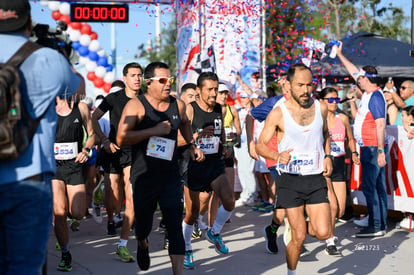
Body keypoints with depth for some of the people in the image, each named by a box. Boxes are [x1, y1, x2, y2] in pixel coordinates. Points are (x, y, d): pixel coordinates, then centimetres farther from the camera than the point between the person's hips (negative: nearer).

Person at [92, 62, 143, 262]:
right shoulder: (114, 98, -2)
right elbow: (94, 118, 3)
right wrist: (104, 140, -6)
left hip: (135, 152, 0)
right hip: (114, 151, 0)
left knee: (132, 199, -15)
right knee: (112, 201, 3)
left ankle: (123, 246, -11)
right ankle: (111, 221, 42)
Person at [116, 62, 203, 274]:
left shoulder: (178, 105, 6)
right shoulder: (136, 106, -9)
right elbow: (121, 138, -21)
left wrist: (191, 145, 22)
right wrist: (155, 130, -22)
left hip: (171, 178, 3)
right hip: (143, 179, -2)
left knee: (175, 229, -7)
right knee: (143, 225, 14)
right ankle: (142, 245, 50)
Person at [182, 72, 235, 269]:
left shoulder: (219, 109, 4)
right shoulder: (190, 109, -12)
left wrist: (224, 147, 7)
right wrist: (198, 135, -31)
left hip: (214, 164, 4)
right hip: (193, 165, -4)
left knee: (229, 201, -17)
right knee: (192, 212, 5)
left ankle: (214, 233, 10)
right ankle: (186, 249, 27)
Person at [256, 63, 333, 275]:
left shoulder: (320, 108, 4)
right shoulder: (278, 114, -7)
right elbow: (260, 144, -4)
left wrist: (327, 156, 7)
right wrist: (277, 156, -23)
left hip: (316, 178, 3)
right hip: (290, 180, -3)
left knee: (323, 233, -7)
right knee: (299, 238, -1)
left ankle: (302, 225, 27)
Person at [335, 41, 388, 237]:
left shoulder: (375, 97, -16)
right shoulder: (369, 93, 11)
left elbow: (380, 125, -21)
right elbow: (354, 72, 25)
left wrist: (381, 151, -23)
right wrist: (339, 54, 32)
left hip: (373, 148, -10)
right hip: (369, 148, 10)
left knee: (369, 186, -8)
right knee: (377, 186, 12)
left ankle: (375, 227, -6)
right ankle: (381, 224, 17)